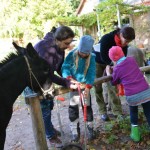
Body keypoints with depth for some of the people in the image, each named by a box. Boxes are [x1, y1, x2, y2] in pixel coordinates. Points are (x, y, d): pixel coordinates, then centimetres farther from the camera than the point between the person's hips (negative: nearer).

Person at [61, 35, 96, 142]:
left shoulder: (92, 57, -13)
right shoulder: (72, 55, -15)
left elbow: (92, 73, -17)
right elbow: (65, 67, -18)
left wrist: (88, 87, -29)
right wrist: (69, 78, -37)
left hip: (85, 85, 0)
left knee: (87, 107, 6)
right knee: (73, 108, 4)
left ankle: (90, 128, 25)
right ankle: (75, 130, 19)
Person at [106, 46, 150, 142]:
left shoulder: (116, 69, 3)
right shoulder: (132, 59, 9)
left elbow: (114, 82, 20)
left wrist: (108, 73, 35)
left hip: (132, 96, -1)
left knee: (133, 112, 27)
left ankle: (135, 133, 28)